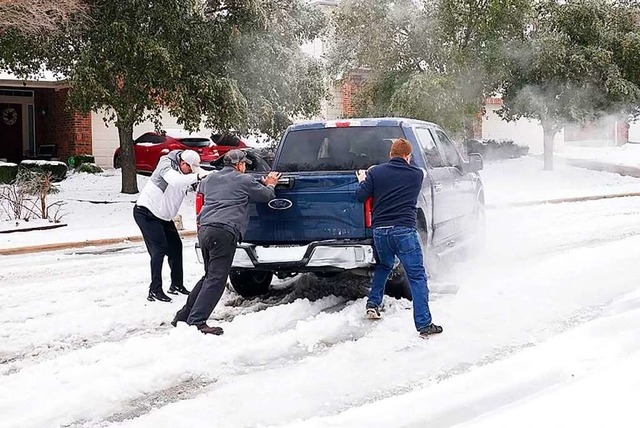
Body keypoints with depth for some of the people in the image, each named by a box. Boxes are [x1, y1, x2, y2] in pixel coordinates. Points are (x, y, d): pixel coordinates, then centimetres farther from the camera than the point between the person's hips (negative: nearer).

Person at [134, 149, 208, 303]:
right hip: (146, 212, -8)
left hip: (163, 215, 8)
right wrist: (196, 176, -47)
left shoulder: (185, 172, 0)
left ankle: (176, 284, 24)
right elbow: (176, 181, -42)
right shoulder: (166, 165, -22)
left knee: (176, 246, 10)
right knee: (159, 248, -15)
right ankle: (154, 291, -14)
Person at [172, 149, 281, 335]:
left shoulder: (210, 179, 22)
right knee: (216, 279, -9)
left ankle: (183, 316, 19)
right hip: (224, 231, -8)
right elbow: (267, 195, 15)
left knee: (210, 276, 19)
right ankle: (196, 321, -17)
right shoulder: (244, 181, 5)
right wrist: (270, 185, 39)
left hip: (204, 229, 8)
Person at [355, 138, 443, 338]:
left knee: (384, 266, 31)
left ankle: (373, 303, 26)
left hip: (380, 230, 3)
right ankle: (424, 325, -7)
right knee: (417, 277, -1)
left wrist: (363, 181, 22)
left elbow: (360, 196, 1)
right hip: (404, 230, -3)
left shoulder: (376, 172, 6)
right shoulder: (417, 174, 6)